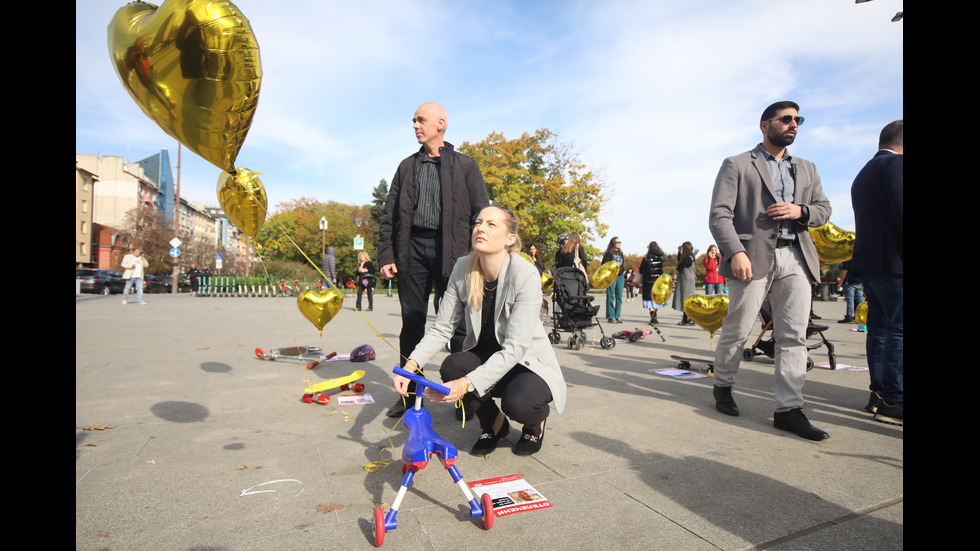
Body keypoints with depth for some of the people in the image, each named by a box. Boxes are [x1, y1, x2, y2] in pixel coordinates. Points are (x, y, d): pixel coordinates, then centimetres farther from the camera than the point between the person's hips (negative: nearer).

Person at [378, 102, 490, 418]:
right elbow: (390, 215, 14)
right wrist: (386, 255, 3)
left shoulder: (465, 165, 10)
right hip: (413, 248, 3)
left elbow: (481, 214, 3)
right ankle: (410, 392, 17)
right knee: (411, 323, 5)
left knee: (458, 325, 1)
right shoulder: (407, 167, 19)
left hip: (450, 251, -3)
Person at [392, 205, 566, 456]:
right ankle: (494, 423, 5)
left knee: (517, 402, -34)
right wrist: (411, 365, -25)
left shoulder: (526, 275, -25)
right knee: (451, 367, -26)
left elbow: (515, 348, -31)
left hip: (528, 363, -4)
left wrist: (467, 384, -42)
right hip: (486, 357, 4)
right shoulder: (463, 268, -10)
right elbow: (442, 328, -9)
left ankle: (536, 420, 8)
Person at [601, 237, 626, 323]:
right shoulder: (609, 253, -4)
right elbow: (603, 265, -8)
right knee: (611, 297, -5)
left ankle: (617, 316, 12)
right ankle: (611, 317, 0)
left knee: (619, 297, 6)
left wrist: (623, 270, 11)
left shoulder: (620, 253, 16)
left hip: (620, 276, 7)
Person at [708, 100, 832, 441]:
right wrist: (735, 252, -20)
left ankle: (788, 410, 5)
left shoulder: (807, 169, 23)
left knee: (794, 336, 0)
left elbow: (823, 209, 22)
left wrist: (800, 211, -2)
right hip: (753, 257, -5)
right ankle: (723, 385, 24)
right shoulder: (737, 165, 4)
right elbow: (719, 214, -6)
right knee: (736, 331, 1)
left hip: (796, 259, 5)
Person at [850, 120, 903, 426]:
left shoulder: (863, 174, 22)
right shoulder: (895, 164, -7)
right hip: (892, 261, -9)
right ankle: (893, 401, -5)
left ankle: (879, 394, 14)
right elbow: (900, 213, -17)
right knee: (897, 330, -7)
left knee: (879, 327, 11)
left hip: (867, 261, 9)